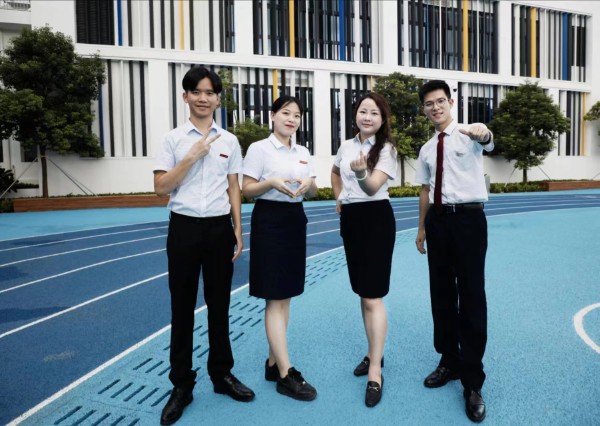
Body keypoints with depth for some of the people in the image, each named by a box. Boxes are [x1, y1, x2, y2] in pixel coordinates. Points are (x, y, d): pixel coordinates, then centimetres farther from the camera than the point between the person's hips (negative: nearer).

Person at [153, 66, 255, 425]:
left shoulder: (229, 141, 6)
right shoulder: (174, 139, 1)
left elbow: (234, 189, 7)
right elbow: (161, 188, -5)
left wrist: (238, 232, 4)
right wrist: (191, 157, -14)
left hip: (219, 227, 1)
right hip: (184, 227, -1)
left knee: (219, 305, 11)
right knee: (183, 307, 7)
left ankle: (222, 374, 29)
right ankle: (182, 384, 22)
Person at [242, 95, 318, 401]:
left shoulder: (303, 153, 12)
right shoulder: (259, 148, -6)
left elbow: (312, 192, 12)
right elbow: (246, 189, -8)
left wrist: (309, 183, -10)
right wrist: (271, 182, -24)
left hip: (295, 221, 7)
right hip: (269, 221, -7)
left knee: (285, 297, 11)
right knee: (275, 299, -4)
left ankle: (273, 362, 24)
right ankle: (286, 374, 2)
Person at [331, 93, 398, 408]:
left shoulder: (386, 149, -10)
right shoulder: (346, 146, 7)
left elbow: (372, 187, -24)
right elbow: (336, 173, 27)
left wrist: (361, 172, -43)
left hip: (376, 219, -6)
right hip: (350, 219, 7)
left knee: (373, 296, -7)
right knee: (362, 292, 15)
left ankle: (375, 372, 2)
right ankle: (373, 353, 32)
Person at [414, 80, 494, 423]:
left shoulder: (468, 135, -4)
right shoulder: (426, 150, 12)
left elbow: (487, 142, -29)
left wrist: (483, 133, -52)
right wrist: (422, 228, 17)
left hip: (468, 218, -6)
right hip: (438, 220, 6)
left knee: (471, 297, -2)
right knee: (442, 294, 13)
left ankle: (473, 382, 10)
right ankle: (450, 362, 31)